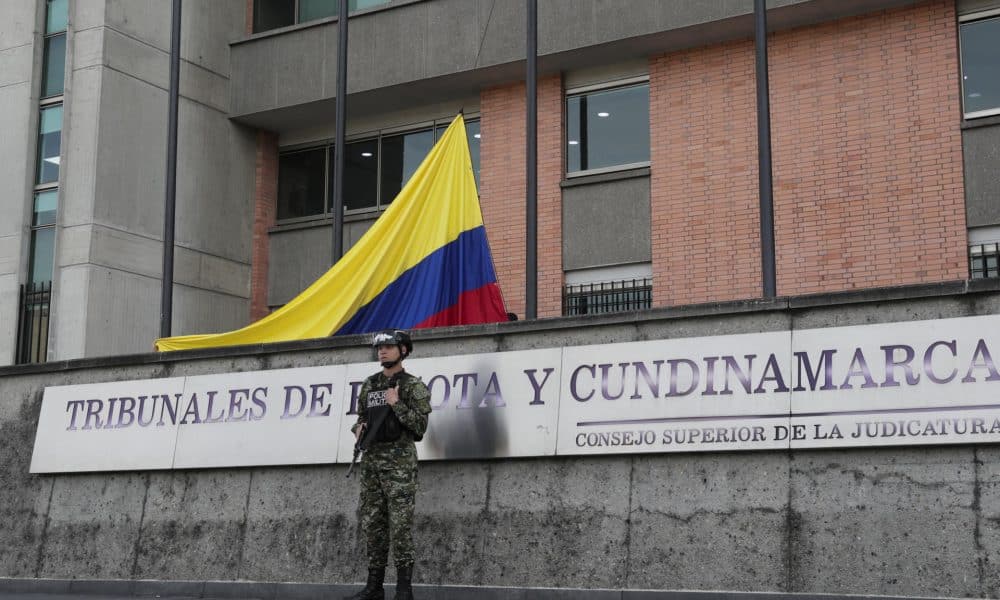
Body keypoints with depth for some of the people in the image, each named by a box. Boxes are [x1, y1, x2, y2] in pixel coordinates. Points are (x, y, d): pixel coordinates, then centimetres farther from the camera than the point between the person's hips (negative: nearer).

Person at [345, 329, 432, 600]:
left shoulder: (413, 386, -2)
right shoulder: (369, 385, 15)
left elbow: (420, 426, -8)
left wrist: (397, 405, -16)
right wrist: (358, 428, 3)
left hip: (399, 461, -6)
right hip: (371, 460, 6)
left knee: (400, 525, -8)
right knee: (372, 524, 7)